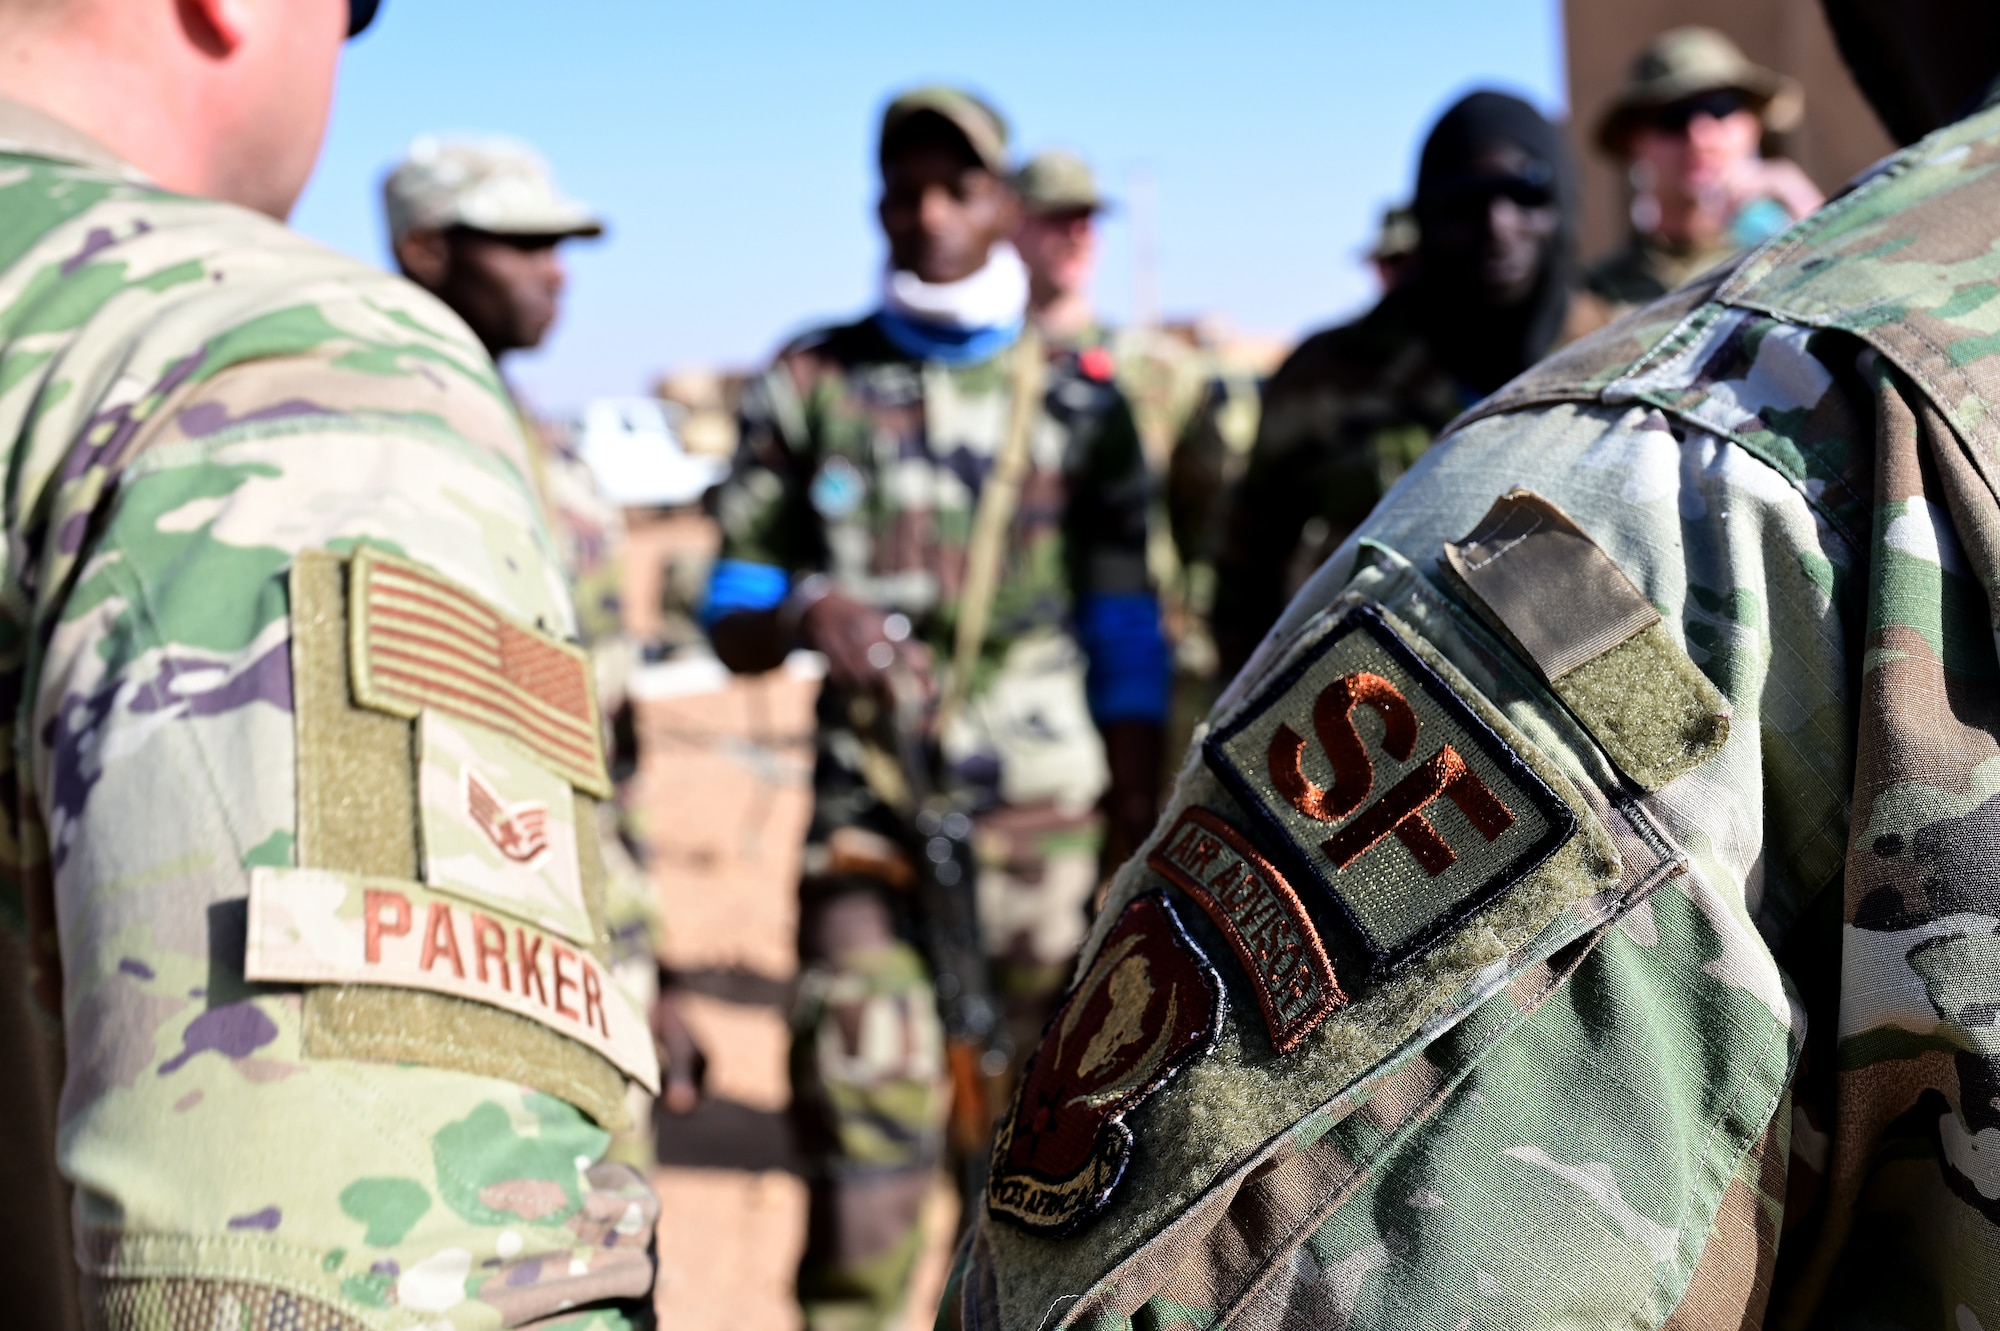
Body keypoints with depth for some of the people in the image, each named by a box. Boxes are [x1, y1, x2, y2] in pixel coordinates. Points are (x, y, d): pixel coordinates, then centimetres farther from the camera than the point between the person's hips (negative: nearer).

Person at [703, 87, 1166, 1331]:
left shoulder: (1081, 405, 6)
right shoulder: (809, 389, 7)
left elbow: (1129, 654, 5)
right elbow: (732, 621, 7)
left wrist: (1140, 857, 0)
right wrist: (805, 611, -16)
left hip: (1050, 830, 0)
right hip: (868, 831, 0)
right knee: (863, 1152, -4)